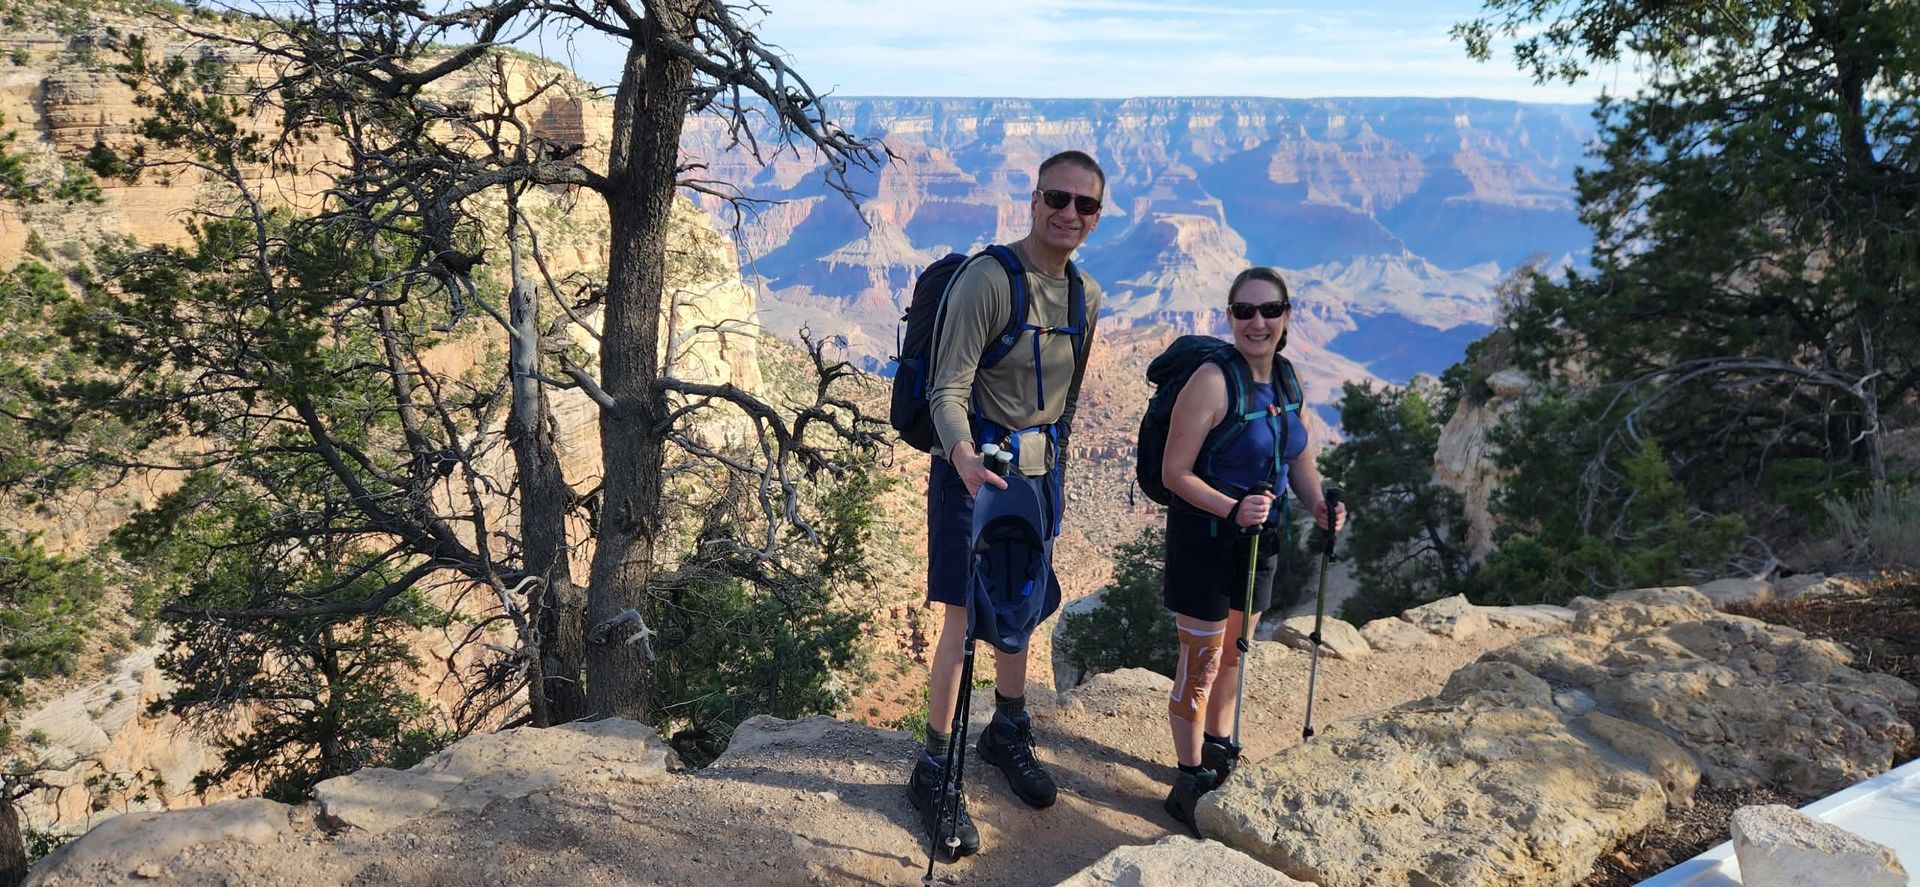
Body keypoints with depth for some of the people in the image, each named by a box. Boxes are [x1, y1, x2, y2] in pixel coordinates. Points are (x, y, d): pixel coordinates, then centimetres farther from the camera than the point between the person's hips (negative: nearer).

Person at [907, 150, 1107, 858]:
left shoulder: (1086, 296, 7)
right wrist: (966, 461, -37)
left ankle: (1008, 732, 37)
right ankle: (936, 770, 8)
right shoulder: (987, 279, -16)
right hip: (975, 467, -7)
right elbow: (948, 390, -21)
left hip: (1038, 470, 7)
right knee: (965, 619, -5)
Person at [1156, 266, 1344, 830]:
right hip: (1205, 538, -7)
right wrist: (1230, 509, -33)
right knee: (1201, 661, 3)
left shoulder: (1285, 382, 3)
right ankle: (1192, 780, 18)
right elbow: (1175, 472, -21)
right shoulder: (1212, 381, -20)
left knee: (1233, 651, 21)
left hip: (1258, 540, 7)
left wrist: (1319, 506, -8)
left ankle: (1219, 751, 41)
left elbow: (1301, 460, 11)